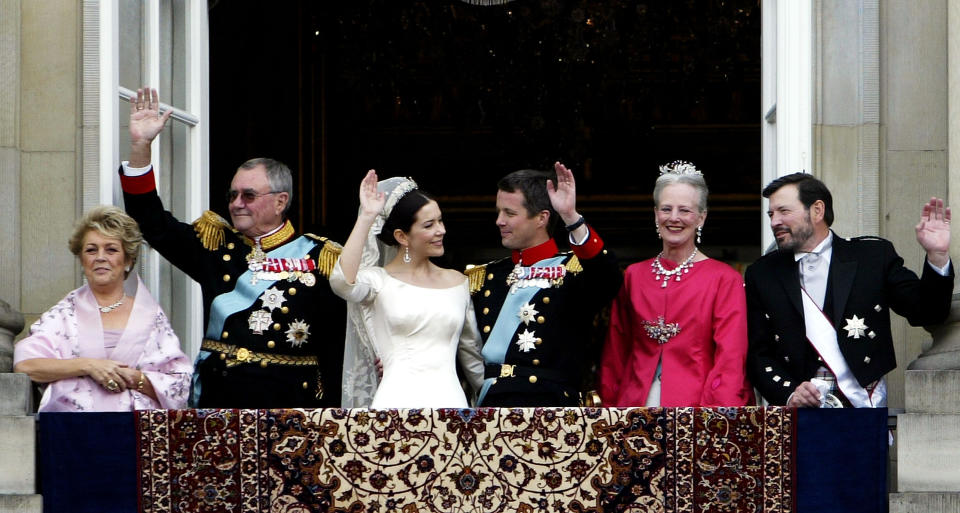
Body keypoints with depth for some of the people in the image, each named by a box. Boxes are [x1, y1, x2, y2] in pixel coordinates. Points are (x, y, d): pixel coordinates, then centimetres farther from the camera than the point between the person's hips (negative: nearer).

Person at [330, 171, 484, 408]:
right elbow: (342, 282, -20)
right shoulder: (380, 280, 3)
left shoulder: (457, 282, 15)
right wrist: (367, 217, -14)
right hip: (398, 398, -3)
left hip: (449, 397, 3)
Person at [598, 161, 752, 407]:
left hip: (695, 410, -3)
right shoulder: (633, 276, 12)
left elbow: (731, 359, -7)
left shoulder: (725, 279, 0)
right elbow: (615, 354, 15)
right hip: (635, 406, 3)